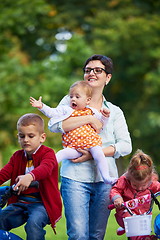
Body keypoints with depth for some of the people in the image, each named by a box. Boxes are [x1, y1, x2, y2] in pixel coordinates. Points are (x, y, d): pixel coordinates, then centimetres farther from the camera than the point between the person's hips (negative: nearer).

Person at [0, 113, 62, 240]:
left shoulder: (47, 153, -5)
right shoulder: (17, 157, 14)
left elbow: (45, 168, -29)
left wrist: (30, 177, -53)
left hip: (41, 202, -6)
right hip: (20, 203, 6)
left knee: (33, 222, -34)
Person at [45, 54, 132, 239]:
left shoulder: (114, 112, 16)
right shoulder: (71, 101, 10)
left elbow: (125, 146, 3)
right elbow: (54, 125, -9)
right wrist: (89, 119, -12)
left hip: (105, 178, 3)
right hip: (75, 177, -3)